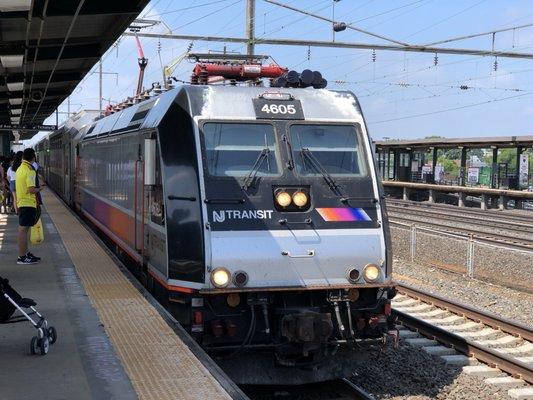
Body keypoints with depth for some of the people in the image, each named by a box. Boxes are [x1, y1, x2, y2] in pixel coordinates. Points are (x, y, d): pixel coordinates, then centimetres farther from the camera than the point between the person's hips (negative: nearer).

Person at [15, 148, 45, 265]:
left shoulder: (20, 169, 12)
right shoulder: (29, 171, -17)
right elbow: (31, 190, -23)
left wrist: (37, 186, 19)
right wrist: (40, 189, -4)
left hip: (21, 203, 10)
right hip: (28, 203, -10)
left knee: (23, 229, 15)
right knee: (23, 230, -7)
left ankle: (25, 253, 23)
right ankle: (22, 257, -4)